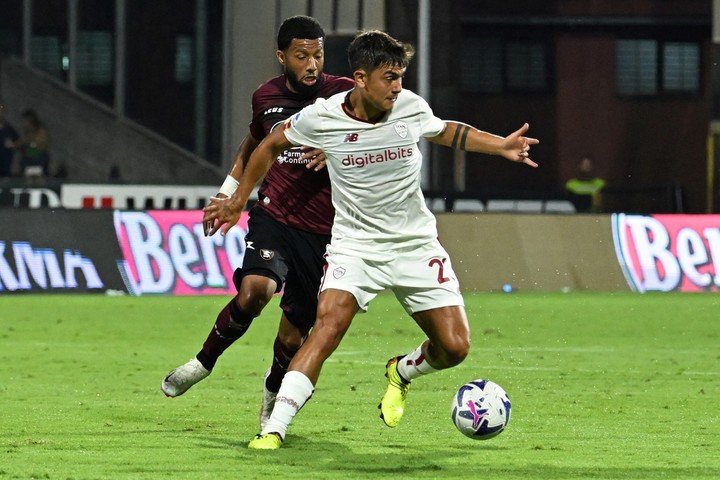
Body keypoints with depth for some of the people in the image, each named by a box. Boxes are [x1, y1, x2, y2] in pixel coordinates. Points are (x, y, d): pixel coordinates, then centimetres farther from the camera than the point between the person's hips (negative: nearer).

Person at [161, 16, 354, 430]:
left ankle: (273, 392, 35)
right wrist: (228, 192, 22)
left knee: (293, 339, 2)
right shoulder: (267, 97, 7)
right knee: (254, 291, -28)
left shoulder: (341, 93, -5)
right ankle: (204, 361, -5)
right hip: (274, 215, 1)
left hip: (323, 232, -1)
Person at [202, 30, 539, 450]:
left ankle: (402, 372, 29)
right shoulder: (321, 118, -14)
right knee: (327, 328, -26)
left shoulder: (412, 107, -8)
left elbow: (445, 131, 16)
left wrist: (500, 145, 4)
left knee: (454, 347, -5)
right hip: (355, 244, -3)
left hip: (416, 243, 3)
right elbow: (271, 145, 6)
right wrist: (238, 202, 13)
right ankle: (274, 430, -26)